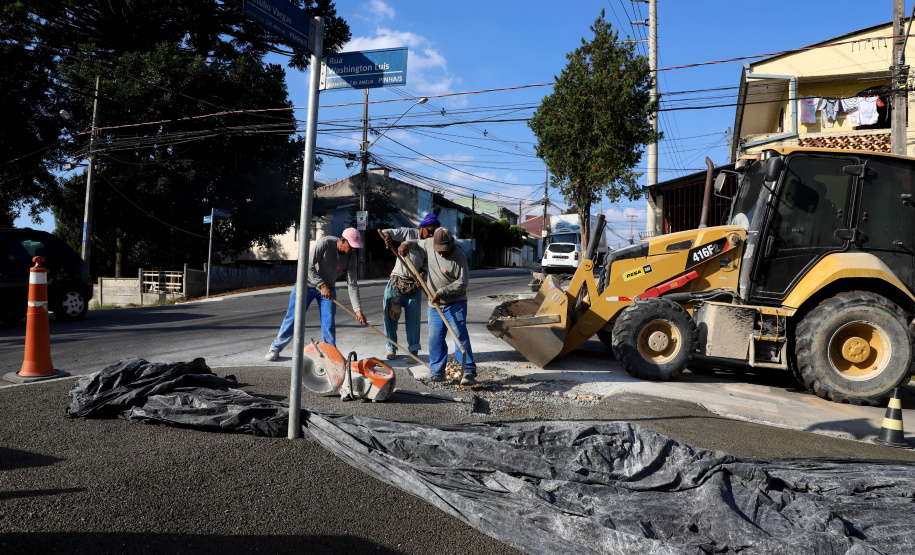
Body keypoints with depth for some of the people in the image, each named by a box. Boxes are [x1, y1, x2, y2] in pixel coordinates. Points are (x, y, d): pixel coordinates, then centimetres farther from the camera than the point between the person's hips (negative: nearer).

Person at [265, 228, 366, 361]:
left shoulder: (351, 257, -14)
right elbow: (309, 266, -24)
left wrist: (358, 310, -22)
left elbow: (352, 286, -14)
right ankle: (275, 348, 15)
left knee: (329, 323, -5)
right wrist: (323, 285, -28)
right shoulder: (325, 243, -27)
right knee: (293, 317, -1)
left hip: (328, 288, 3)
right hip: (307, 284, -3)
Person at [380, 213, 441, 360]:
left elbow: (427, 265, -1)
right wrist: (387, 237, -30)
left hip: (414, 284, 2)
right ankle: (391, 347, 15)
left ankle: (413, 349, 13)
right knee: (390, 316, 1)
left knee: (413, 318, 1)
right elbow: (385, 232, -6)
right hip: (396, 281, -2)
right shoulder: (408, 233, -3)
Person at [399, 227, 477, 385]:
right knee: (435, 338, 5)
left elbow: (462, 282, -17)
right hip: (435, 304, 6)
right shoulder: (430, 243, 0)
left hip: (455, 303, -5)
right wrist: (407, 244, 0)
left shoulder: (459, 257, -17)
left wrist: (442, 292, -22)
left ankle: (469, 372, -13)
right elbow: (418, 243, 21)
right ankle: (438, 372, 15)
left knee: (460, 335, -14)